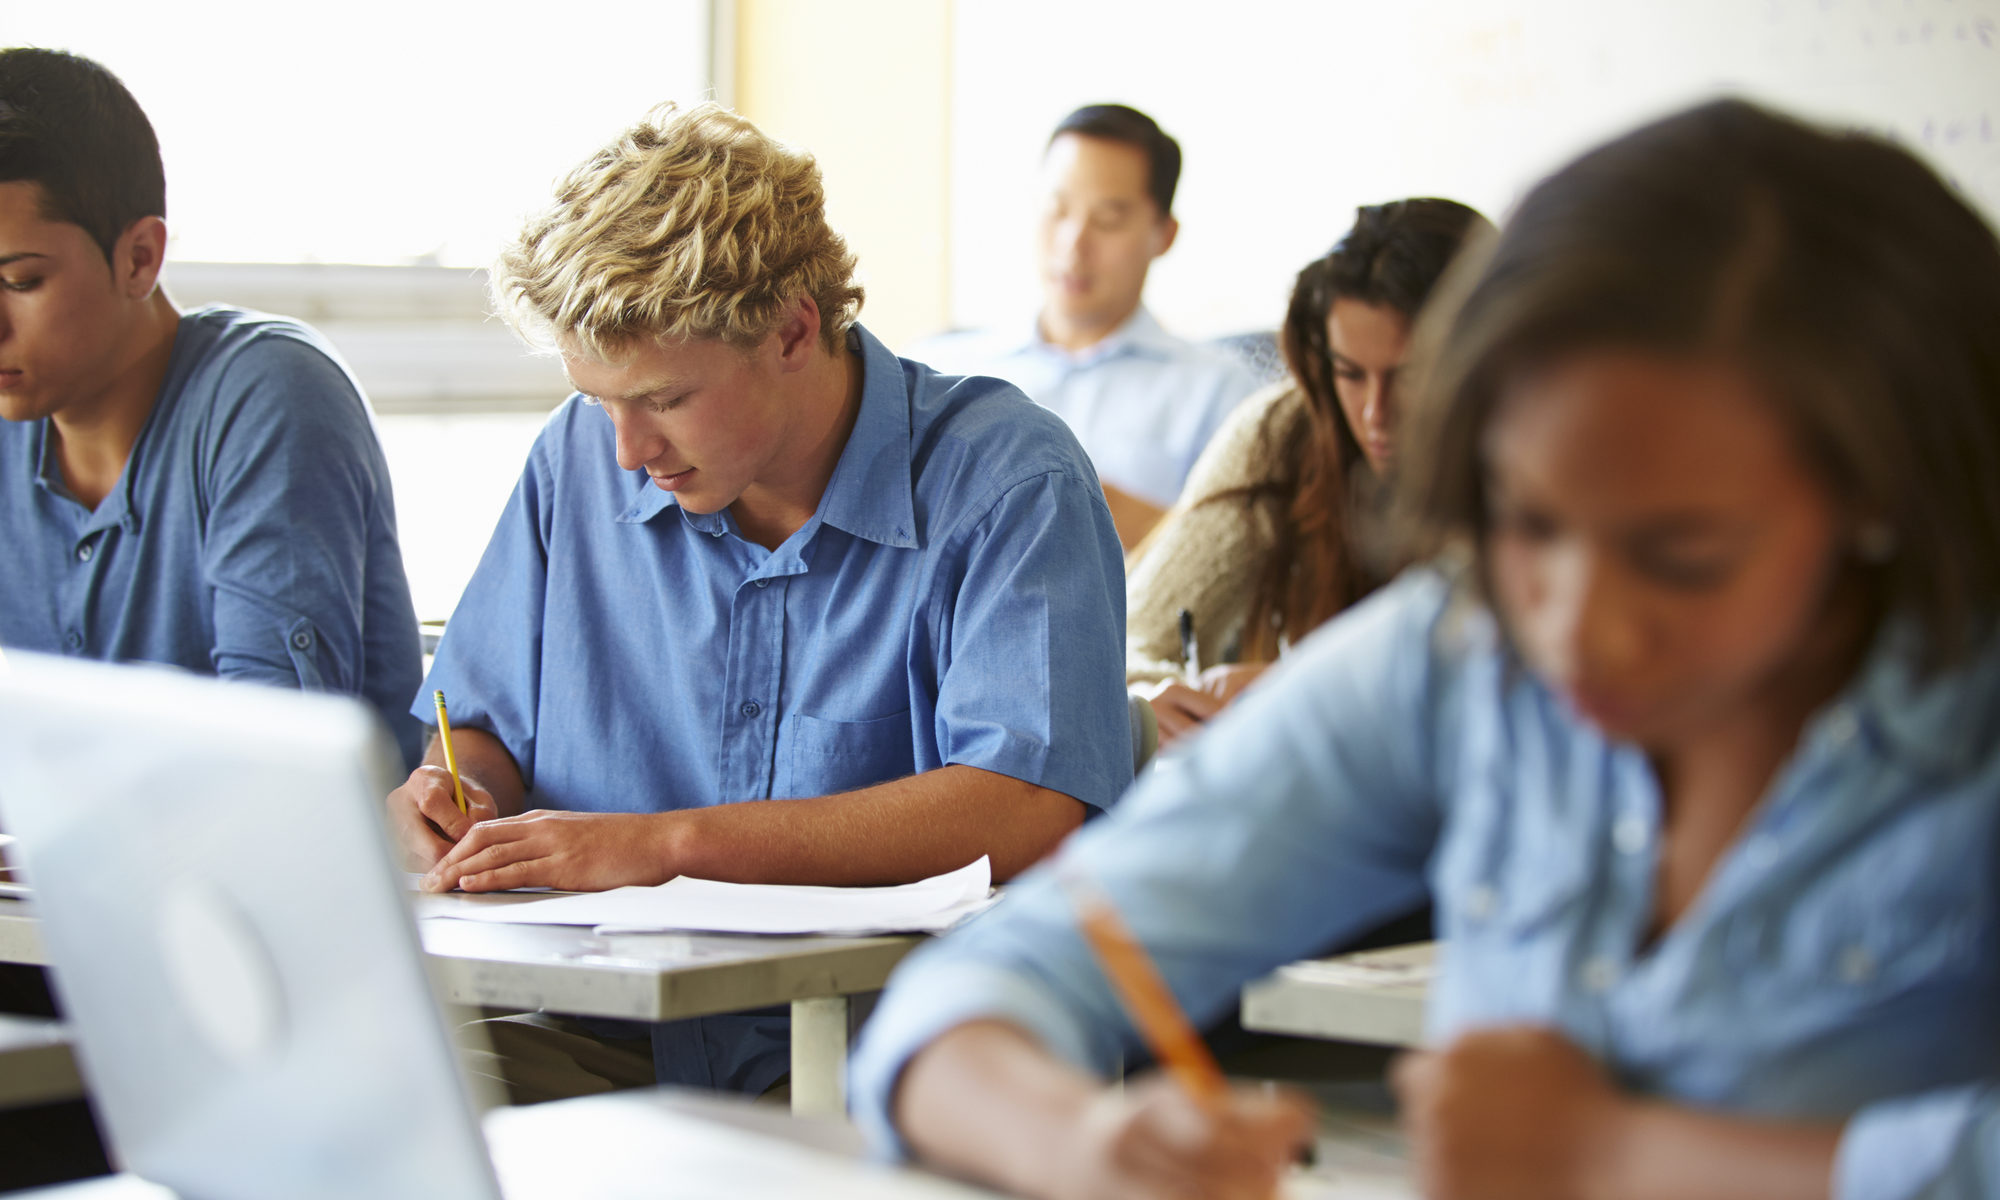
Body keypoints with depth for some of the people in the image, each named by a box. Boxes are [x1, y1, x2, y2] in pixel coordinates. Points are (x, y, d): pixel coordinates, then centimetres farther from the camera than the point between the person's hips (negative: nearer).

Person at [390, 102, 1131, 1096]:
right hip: (613, 1043, 5)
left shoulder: (1007, 483, -9)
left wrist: (663, 843, -23)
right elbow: (488, 731, 23)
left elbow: (1029, 813, -22)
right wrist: (455, 788, -4)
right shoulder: (580, 458, 11)